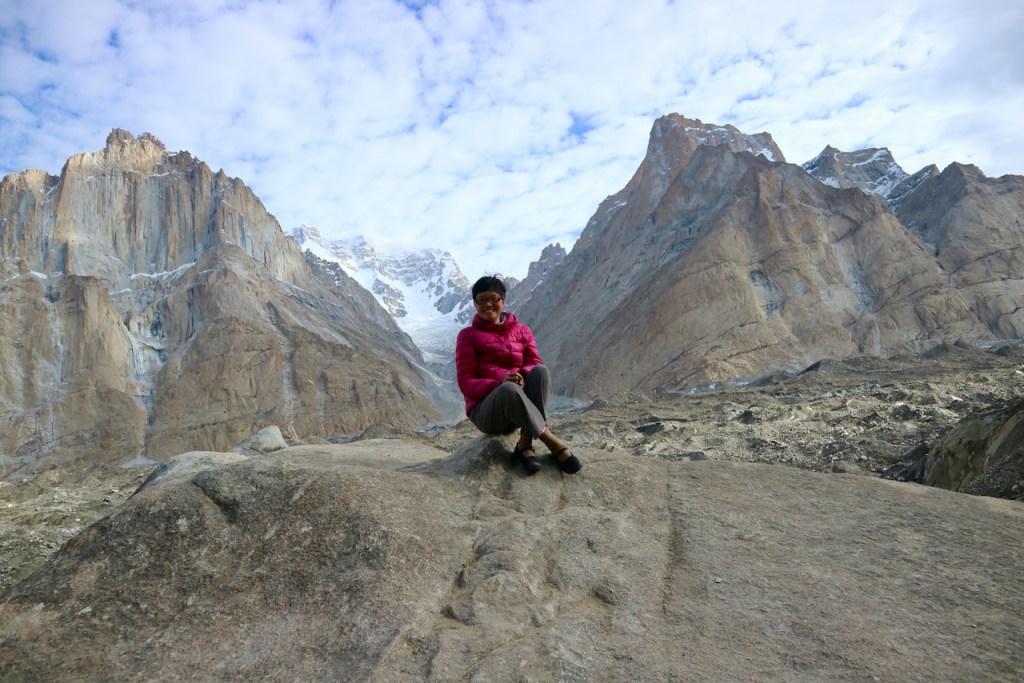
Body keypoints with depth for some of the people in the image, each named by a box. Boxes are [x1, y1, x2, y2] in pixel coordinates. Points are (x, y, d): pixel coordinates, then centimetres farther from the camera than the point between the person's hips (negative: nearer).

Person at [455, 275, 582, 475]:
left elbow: (534, 363, 1)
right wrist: (499, 384, -26)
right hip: (485, 411, -3)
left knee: (540, 370, -28)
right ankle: (553, 443, -31)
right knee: (509, 389, -38)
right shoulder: (468, 335, 4)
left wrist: (522, 376, -25)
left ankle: (525, 443, -31)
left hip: (518, 406, 3)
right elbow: (466, 383, -5)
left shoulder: (521, 330, 13)